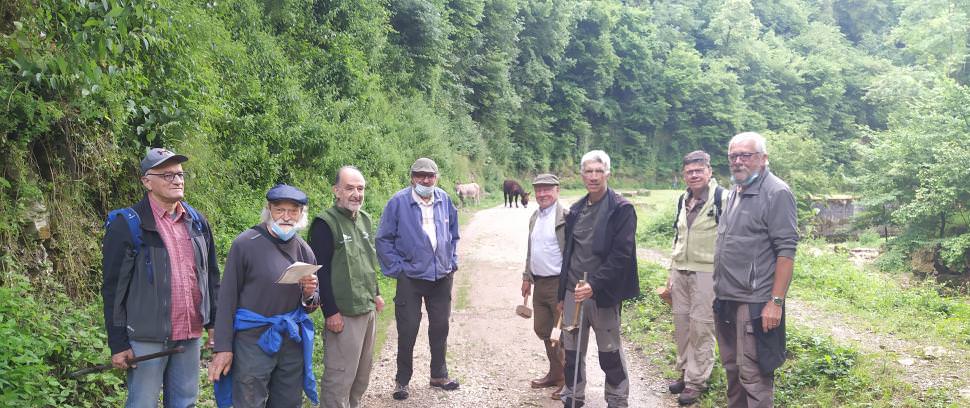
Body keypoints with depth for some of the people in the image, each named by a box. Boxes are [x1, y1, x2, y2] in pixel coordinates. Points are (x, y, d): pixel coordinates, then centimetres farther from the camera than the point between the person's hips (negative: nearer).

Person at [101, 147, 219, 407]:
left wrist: (214, 322, 13)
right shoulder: (127, 226, -9)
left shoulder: (197, 222, 8)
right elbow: (113, 289, -8)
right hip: (147, 339, -5)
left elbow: (211, 276, 14)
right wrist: (118, 344, -9)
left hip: (190, 335, 5)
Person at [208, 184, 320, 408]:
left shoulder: (304, 250, 6)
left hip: (293, 341, 5)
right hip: (253, 340, -5)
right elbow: (227, 298, -8)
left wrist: (309, 295, -7)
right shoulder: (245, 243, -10)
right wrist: (223, 347, -9)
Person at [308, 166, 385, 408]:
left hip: (368, 309, 8)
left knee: (362, 372, 17)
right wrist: (331, 312, -18)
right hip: (344, 313, -8)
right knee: (340, 377, -3)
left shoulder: (365, 219, 11)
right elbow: (320, 271, -17)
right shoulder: (325, 223, -13)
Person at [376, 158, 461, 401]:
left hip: (442, 277, 4)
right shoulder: (398, 202, -11)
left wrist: (452, 262, 7)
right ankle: (402, 380, 19)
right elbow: (384, 240, -6)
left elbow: (453, 234, 15)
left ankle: (439, 375, 31)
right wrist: (397, 269, -10)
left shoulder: (444, 200, 2)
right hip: (410, 278, -4)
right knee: (407, 331, 3)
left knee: (440, 327, 14)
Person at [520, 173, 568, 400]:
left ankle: (569, 381, 13)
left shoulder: (565, 216, -13)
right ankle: (555, 374, 32)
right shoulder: (535, 217, 13)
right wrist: (527, 277, 18)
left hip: (559, 284, -8)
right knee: (542, 330, 17)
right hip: (539, 284, 8)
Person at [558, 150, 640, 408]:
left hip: (603, 294, -5)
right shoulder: (576, 210, 11)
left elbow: (621, 254, -15)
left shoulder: (621, 209, -8)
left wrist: (594, 285, -23)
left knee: (609, 352, 8)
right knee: (572, 351, 11)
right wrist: (562, 293, 14)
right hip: (573, 291, 5)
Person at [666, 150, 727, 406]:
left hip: (707, 272, -7)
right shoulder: (683, 200, 12)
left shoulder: (722, 198, -10)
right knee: (681, 324, 12)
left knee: (701, 327, -2)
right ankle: (685, 371, 26)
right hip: (680, 272, 7)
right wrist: (671, 271, 19)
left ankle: (696, 380, 8)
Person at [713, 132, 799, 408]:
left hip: (754, 302, -8)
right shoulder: (735, 192, 14)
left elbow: (786, 250, -15)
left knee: (753, 375, -3)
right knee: (732, 368, 18)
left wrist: (776, 301, -19)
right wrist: (720, 290, 15)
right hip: (726, 300, 8)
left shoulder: (776, 193, -11)